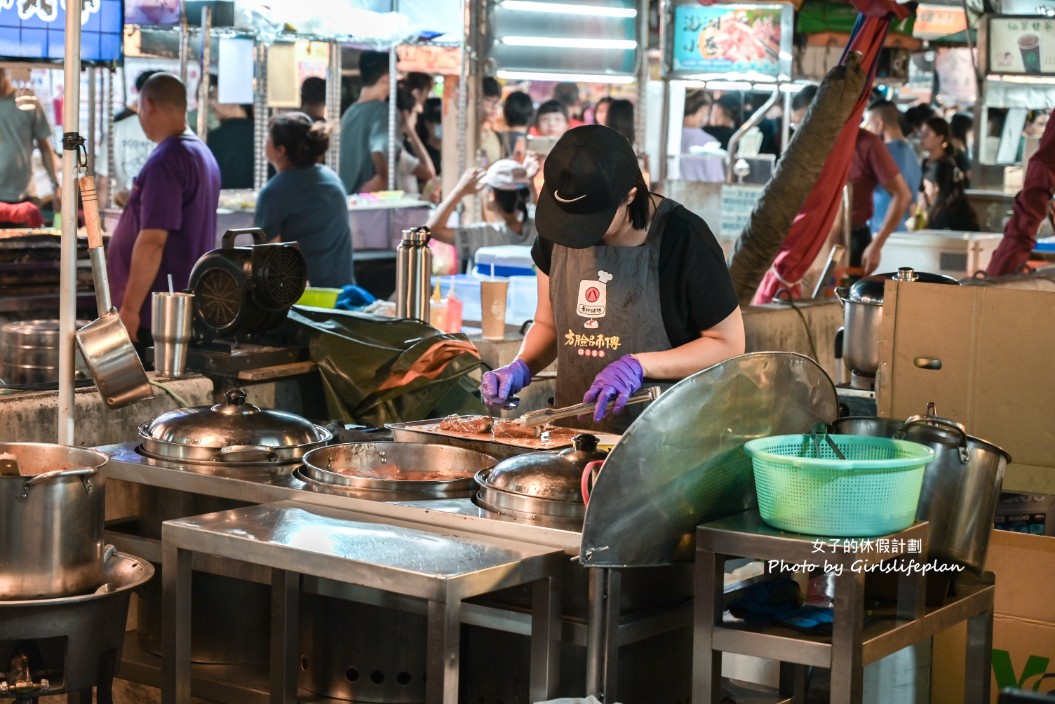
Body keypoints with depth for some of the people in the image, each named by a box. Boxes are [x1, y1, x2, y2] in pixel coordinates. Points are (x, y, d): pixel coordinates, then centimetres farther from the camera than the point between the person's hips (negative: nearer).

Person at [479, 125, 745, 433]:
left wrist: (638, 366, -17)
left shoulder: (681, 237, -12)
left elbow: (729, 344, -7)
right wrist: (521, 367, -3)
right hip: (573, 433, 4)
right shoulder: (554, 234, 4)